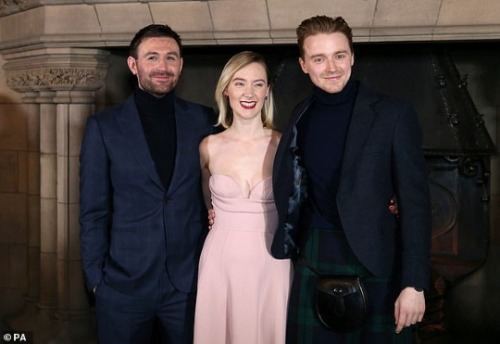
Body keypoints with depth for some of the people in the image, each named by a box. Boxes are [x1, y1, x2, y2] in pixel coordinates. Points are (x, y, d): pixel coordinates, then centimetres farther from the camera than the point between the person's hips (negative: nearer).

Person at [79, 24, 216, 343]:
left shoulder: (203, 120, 1)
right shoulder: (104, 126, -2)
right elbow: (94, 211, 0)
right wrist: (96, 277, -2)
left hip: (190, 280, 1)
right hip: (124, 283, -1)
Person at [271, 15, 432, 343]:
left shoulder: (393, 113, -6)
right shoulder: (301, 116, 8)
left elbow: (415, 202, -8)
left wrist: (414, 283, -13)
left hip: (376, 269, -3)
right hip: (312, 269, 4)